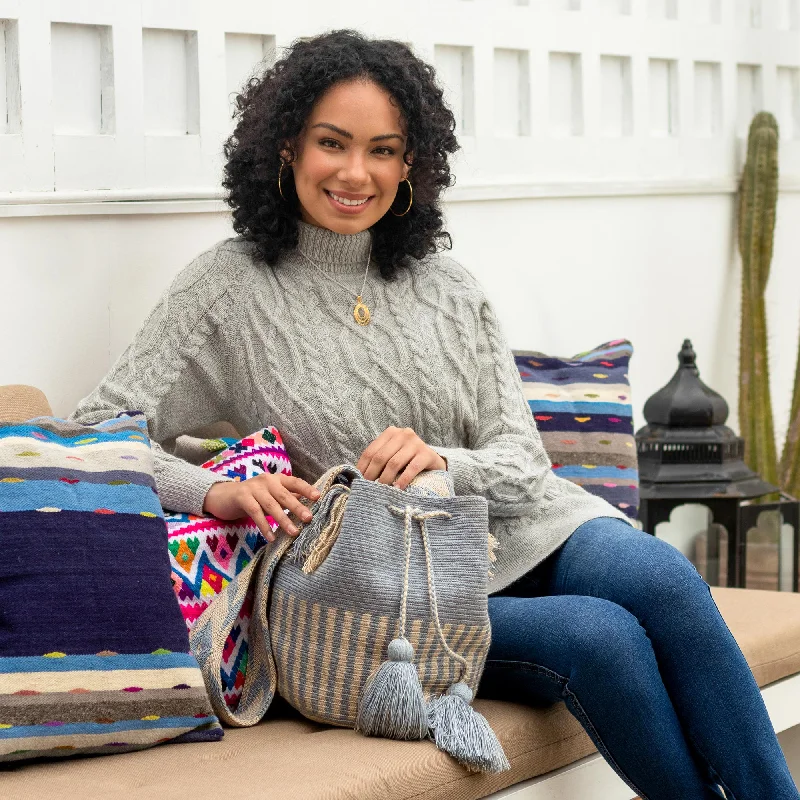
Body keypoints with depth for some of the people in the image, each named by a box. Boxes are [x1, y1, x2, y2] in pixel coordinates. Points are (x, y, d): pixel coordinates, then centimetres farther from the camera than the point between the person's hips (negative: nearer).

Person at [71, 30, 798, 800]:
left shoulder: (448, 288, 9)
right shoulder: (230, 286, -1)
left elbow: (522, 463, 3)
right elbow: (97, 433, -9)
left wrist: (443, 463, -20)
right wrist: (216, 489, -28)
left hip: (519, 534, 4)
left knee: (662, 581, -27)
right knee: (600, 638, -29)